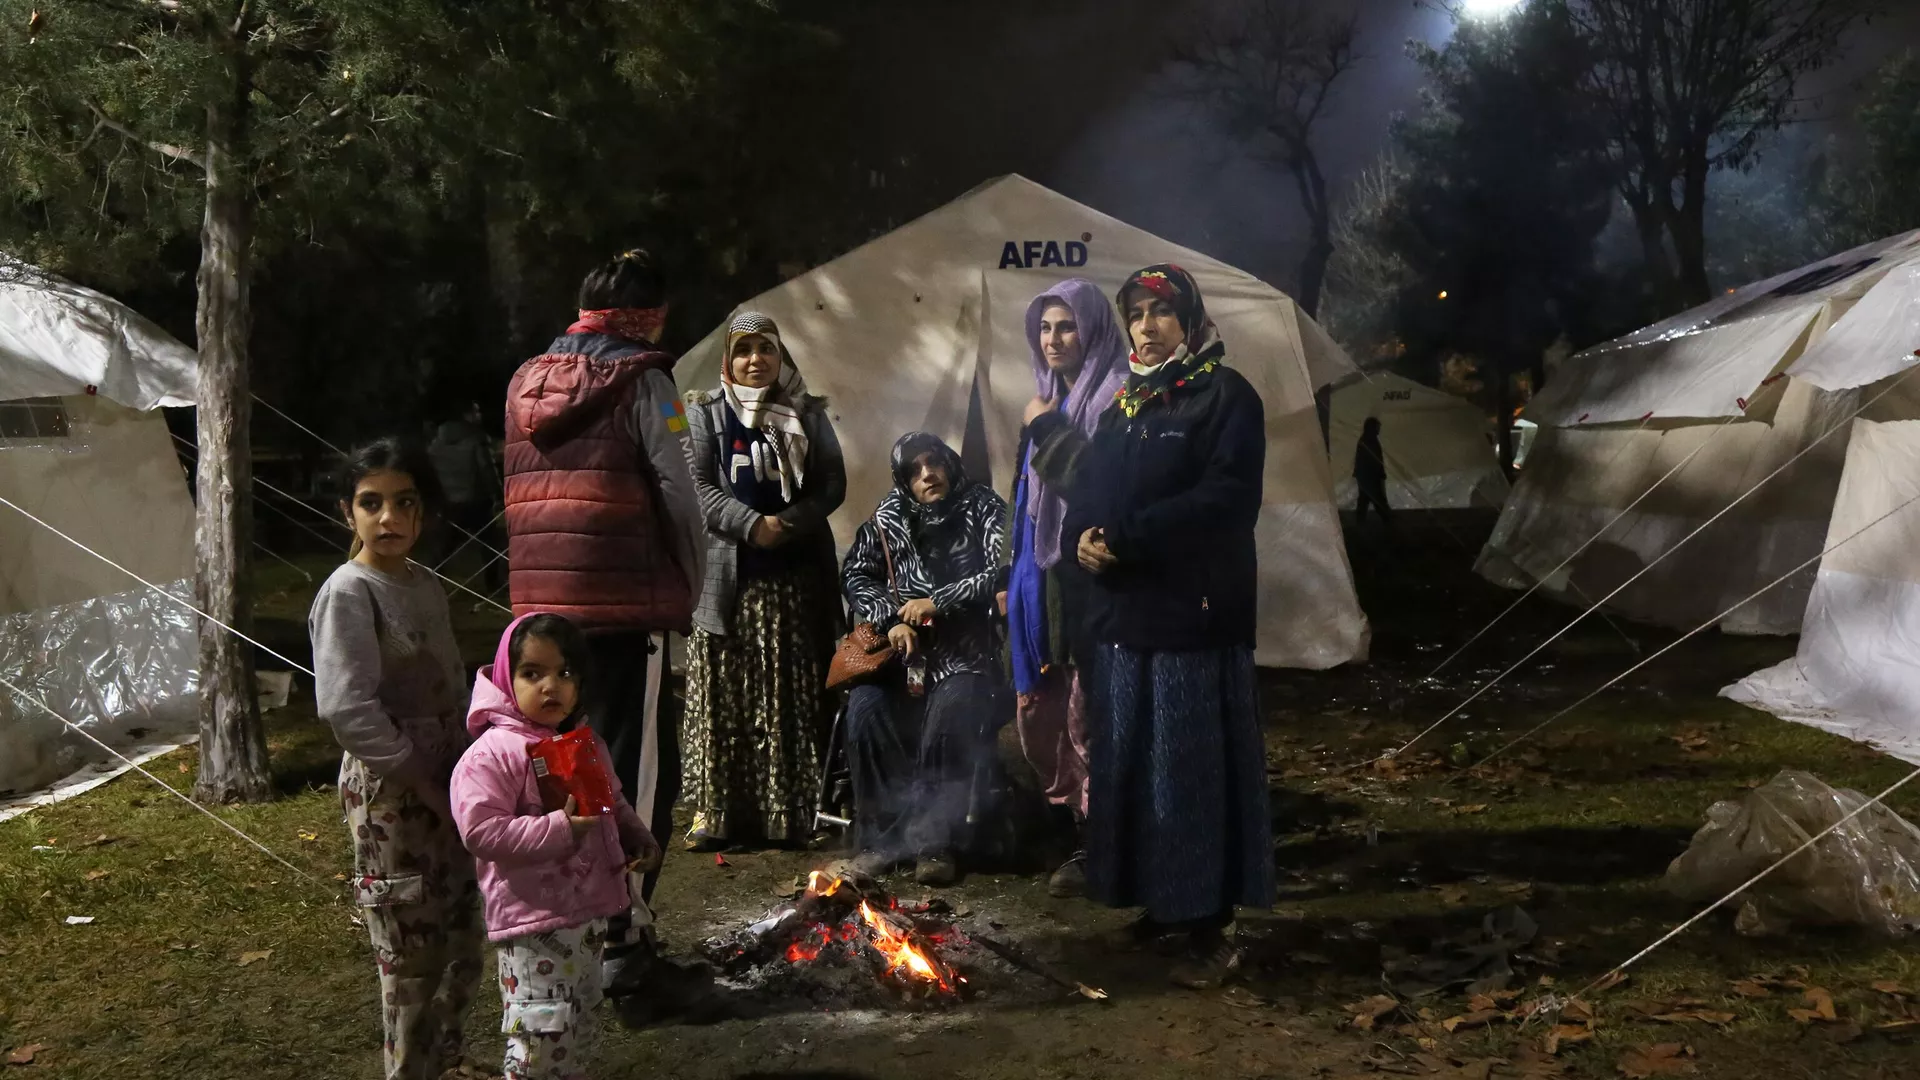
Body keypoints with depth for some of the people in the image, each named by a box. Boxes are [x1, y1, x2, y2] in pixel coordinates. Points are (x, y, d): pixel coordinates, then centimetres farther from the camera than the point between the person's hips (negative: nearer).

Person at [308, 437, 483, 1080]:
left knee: (462, 947, 16)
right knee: (412, 956, 0)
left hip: (443, 785, 8)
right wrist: (424, 786, -18)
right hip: (388, 793, -7)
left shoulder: (426, 587, 9)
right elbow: (347, 710, -21)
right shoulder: (348, 593, -13)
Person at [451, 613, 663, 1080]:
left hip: (590, 911, 8)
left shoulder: (587, 745, 9)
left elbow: (614, 804, 23)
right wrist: (559, 830, -28)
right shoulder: (492, 754, -17)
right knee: (541, 1037, -8)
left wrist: (638, 837, 4)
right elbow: (480, 831, -25)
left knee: (577, 1030, 20)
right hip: (534, 923, -8)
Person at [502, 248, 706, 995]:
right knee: (640, 773, -1)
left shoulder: (525, 383, 15)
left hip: (541, 604, 7)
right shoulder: (642, 379, -5)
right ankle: (622, 940, -1)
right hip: (627, 604, -7)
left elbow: (524, 497, 12)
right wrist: (691, 590, 5)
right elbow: (677, 496, -8)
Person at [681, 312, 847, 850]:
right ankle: (714, 808, 2)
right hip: (728, 573, -1)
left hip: (796, 578, 2)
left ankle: (792, 810, 9)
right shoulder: (705, 413, 7)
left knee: (794, 695, 2)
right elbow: (698, 485, -3)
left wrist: (788, 523, -10)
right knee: (723, 694, -2)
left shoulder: (808, 415, 12)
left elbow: (833, 484, 5)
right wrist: (752, 524, -16)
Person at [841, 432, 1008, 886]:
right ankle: (880, 835, -11)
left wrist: (936, 602, -12)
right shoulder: (888, 515, 9)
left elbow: (1000, 573, -9)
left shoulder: (984, 508, 1)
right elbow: (856, 573, 9)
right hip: (901, 648, 3)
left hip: (965, 651, -3)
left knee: (949, 716, -31)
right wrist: (891, 620, -6)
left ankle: (937, 841, -17)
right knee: (865, 708, -24)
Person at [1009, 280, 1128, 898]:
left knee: (1088, 716, -3)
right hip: (1044, 579, 9)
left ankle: (1096, 846, 8)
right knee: (1043, 713, 13)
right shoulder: (1048, 398, 16)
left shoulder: (1115, 396, -9)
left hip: (1091, 577, -9)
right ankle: (1074, 828, 27)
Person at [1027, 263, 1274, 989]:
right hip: (1123, 609, 7)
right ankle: (1163, 900, 23)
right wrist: (1083, 534, -9)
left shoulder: (1225, 395, -5)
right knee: (1130, 766, 10)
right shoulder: (1122, 403, 17)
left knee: (1192, 768, -4)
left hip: (1194, 613, -7)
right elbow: (1088, 487, 14)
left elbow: (1226, 498, -16)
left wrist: (1125, 538, -18)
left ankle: (1211, 926, 4)